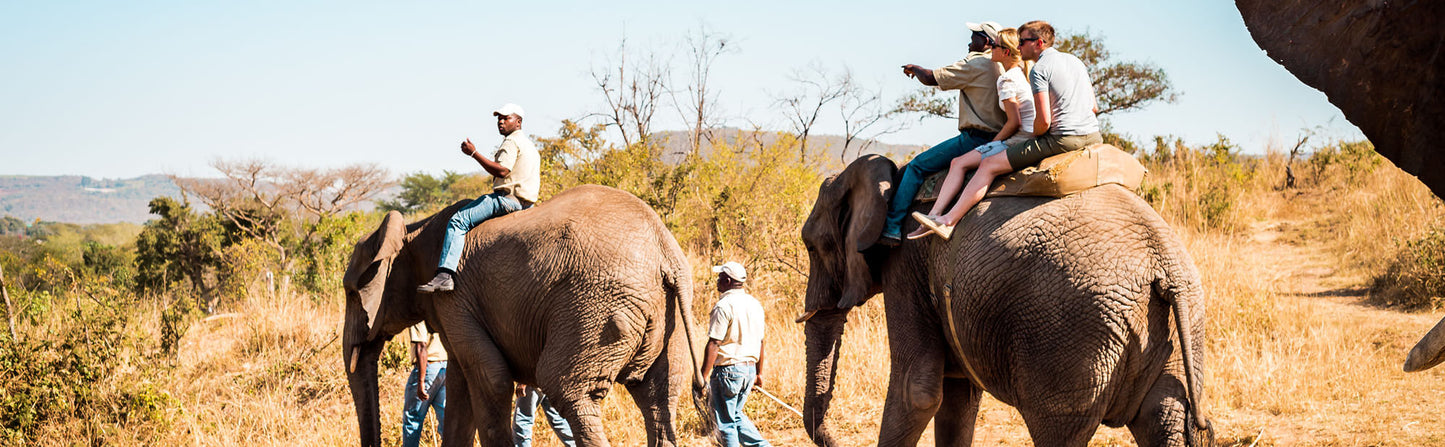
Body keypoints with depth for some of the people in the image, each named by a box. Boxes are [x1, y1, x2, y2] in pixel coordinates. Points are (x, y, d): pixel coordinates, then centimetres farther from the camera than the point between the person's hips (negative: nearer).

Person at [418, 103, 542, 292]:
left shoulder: (511, 141, -9)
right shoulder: (529, 144, 24)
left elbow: (501, 171, -23)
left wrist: (474, 153, -19)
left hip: (508, 198, -11)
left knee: (458, 221, -16)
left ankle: (445, 274, -30)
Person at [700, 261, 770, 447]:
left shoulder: (724, 306, -15)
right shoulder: (755, 304, 11)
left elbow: (714, 344, -18)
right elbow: (760, 342, 17)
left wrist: (703, 376, -15)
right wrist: (759, 373, 24)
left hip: (727, 369, -8)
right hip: (749, 368, 8)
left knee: (725, 422, 1)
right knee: (736, 415, 21)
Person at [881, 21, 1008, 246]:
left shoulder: (975, 64, -10)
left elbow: (929, 79, -8)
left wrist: (914, 68, 12)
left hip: (975, 139, -9)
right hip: (997, 141, 9)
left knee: (917, 166, -4)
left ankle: (892, 228, -8)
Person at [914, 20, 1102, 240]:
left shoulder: (1039, 69, -7)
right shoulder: (1076, 61, 18)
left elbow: (1044, 120, -15)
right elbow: (1094, 108, 23)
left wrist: (1034, 138, 5)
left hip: (1063, 139, -7)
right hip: (1094, 137, 7)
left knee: (989, 166, -3)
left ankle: (948, 222, -7)